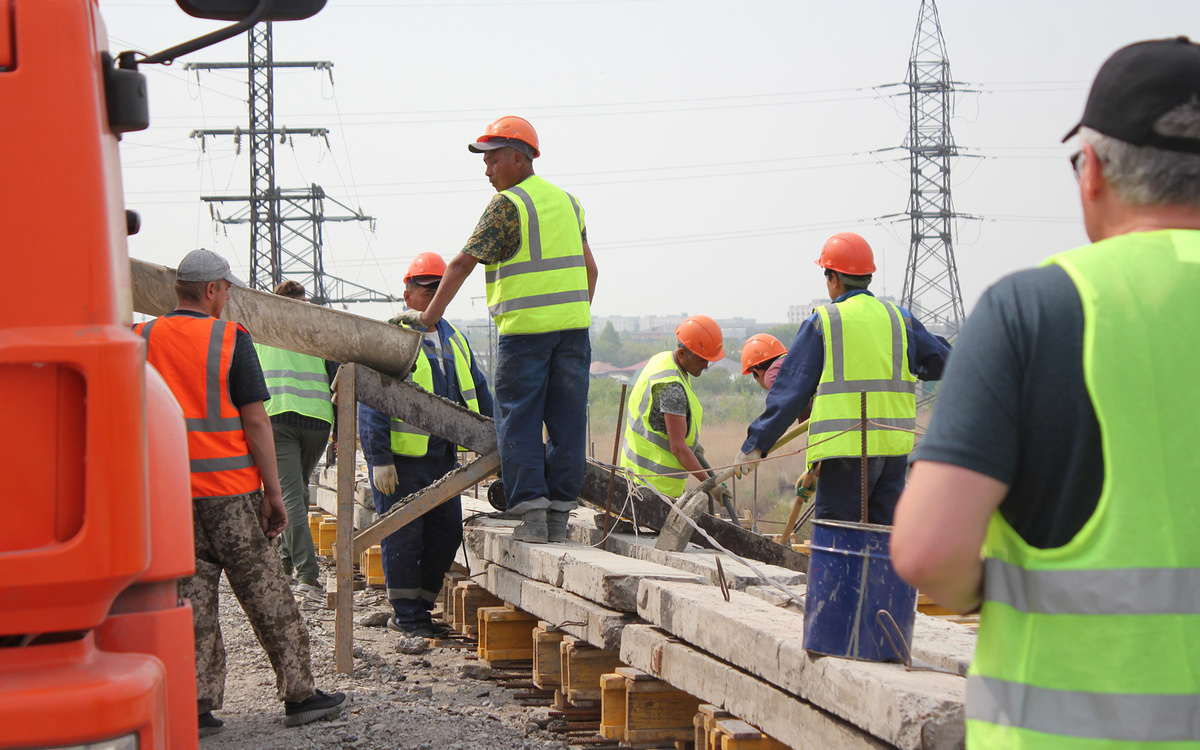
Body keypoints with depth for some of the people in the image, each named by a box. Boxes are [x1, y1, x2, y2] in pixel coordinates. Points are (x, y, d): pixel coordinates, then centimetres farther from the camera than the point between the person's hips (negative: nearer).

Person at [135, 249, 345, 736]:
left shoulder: (141, 341, 5)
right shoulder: (230, 339, -6)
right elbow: (255, 422, -8)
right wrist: (274, 491, -4)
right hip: (230, 491, -3)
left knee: (191, 595, 7)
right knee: (265, 594, 5)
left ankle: (196, 704, 3)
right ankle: (299, 694, 10)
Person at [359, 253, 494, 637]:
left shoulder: (454, 341, 15)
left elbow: (478, 394, 23)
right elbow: (371, 403, -12)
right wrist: (379, 459, -17)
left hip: (442, 458, 7)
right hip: (399, 459, -7)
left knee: (447, 533, 5)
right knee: (403, 536, -3)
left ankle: (419, 606, 18)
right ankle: (407, 615, 7)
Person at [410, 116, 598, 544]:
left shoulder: (508, 205, -6)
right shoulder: (567, 202, 16)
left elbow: (463, 263, -9)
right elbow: (589, 268, 19)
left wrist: (429, 316, -5)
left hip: (525, 328, -6)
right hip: (573, 324, 6)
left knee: (519, 421, 1)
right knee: (567, 421, 6)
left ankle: (532, 512, -4)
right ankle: (560, 514, 8)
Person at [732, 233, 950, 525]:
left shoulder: (823, 322, -2)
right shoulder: (899, 318, 9)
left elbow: (790, 391, -3)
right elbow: (943, 362, 19)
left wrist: (755, 444, 0)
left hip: (844, 449, -4)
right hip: (894, 447, 4)